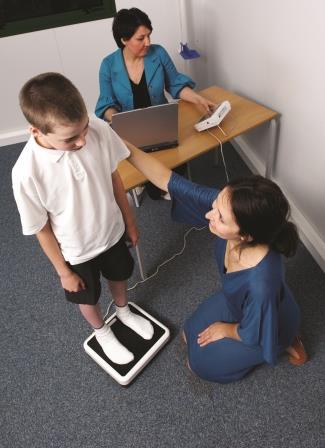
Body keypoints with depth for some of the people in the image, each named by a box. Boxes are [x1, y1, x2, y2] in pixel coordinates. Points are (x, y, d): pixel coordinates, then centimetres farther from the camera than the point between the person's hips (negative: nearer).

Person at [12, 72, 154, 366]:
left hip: (112, 230, 3)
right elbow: (41, 229, -18)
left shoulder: (99, 130, -26)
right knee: (88, 297, 25)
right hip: (76, 251, -3)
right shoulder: (27, 173, -35)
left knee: (119, 275, 30)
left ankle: (124, 312, 65)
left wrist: (129, 221, 5)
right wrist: (64, 272, -6)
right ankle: (102, 332, 59)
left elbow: (114, 177, -7)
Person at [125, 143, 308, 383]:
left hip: (266, 327, -5)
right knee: (191, 335, 22)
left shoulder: (261, 284, -47)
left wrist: (226, 330, -7)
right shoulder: (224, 204, -34)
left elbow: (255, 337, -26)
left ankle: (285, 341, 20)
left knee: (201, 363, 14)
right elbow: (167, 180, -28)